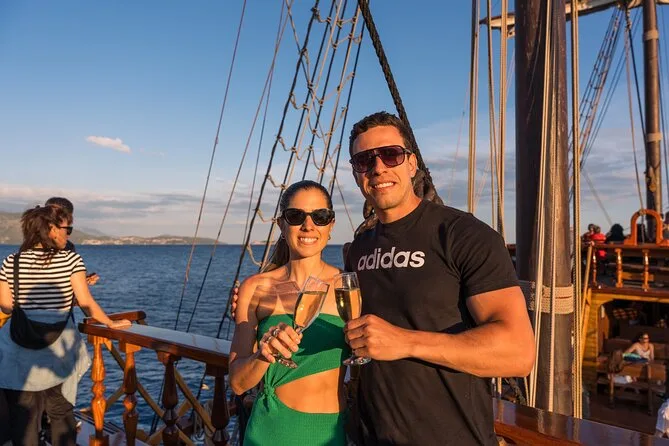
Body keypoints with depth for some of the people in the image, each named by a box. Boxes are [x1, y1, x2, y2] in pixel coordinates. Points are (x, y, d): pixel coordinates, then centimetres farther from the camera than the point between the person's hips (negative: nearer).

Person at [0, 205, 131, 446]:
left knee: (23, 417, 11)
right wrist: (111, 323, 4)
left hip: (21, 348, 1)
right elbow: (86, 303, -9)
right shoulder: (71, 259, -7)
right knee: (61, 413, 17)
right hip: (58, 347, -1)